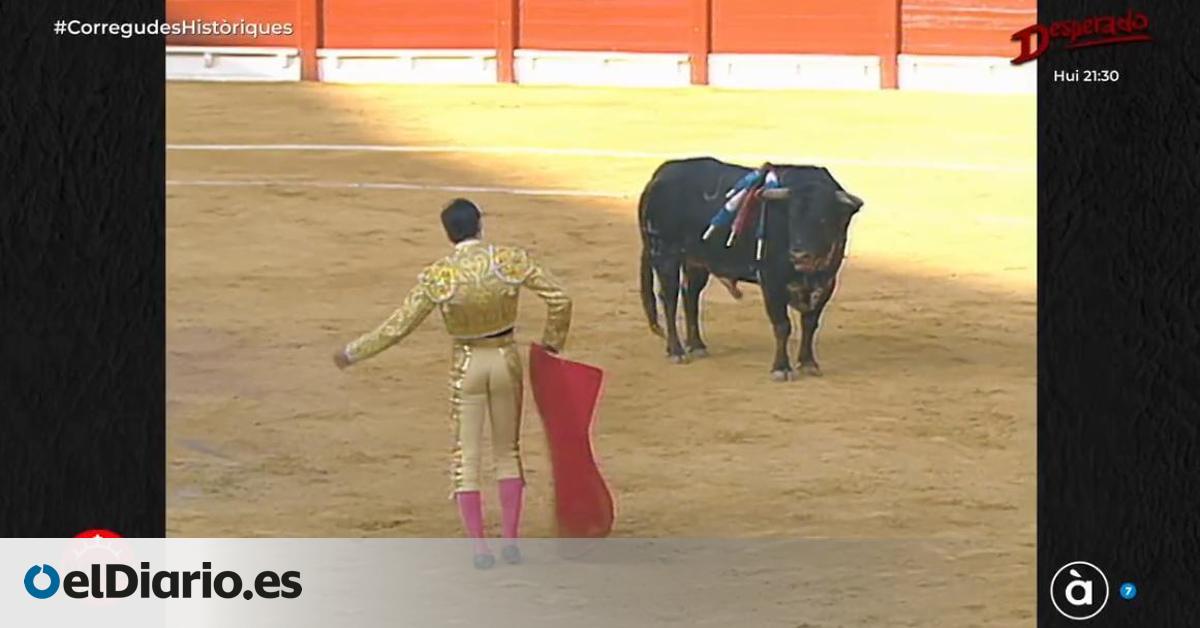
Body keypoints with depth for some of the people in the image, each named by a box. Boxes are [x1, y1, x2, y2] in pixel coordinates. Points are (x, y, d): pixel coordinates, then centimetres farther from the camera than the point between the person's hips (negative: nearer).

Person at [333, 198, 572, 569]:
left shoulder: (438, 276, -17)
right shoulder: (510, 261, -13)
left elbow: (398, 326, -12)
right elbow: (559, 299, -9)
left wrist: (353, 352, 1)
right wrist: (552, 343, 8)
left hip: (467, 366, -2)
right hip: (506, 360, 2)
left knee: (466, 457, 9)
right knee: (508, 451, 17)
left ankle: (479, 548, 7)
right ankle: (511, 542, 18)